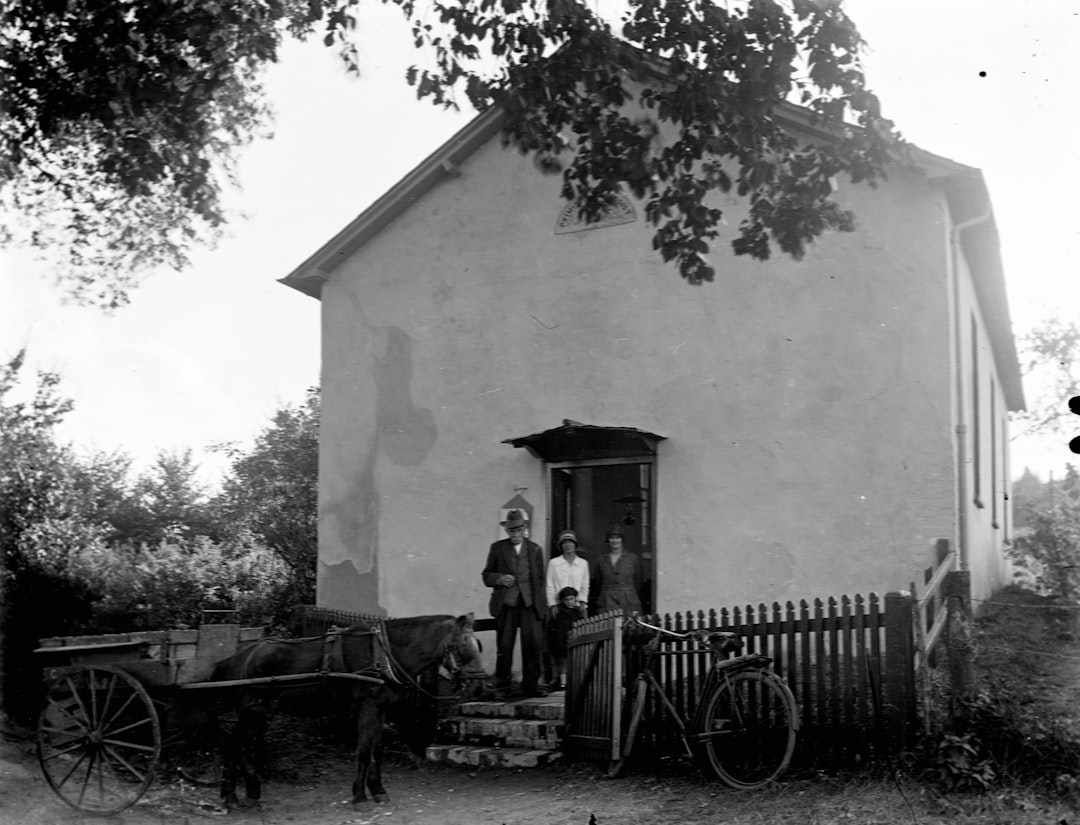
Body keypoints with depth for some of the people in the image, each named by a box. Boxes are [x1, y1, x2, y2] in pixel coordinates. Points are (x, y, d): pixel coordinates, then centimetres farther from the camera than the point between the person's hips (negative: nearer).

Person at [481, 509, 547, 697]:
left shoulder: (535, 549, 12)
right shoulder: (497, 548, 9)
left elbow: (539, 579, 14)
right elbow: (487, 575, 10)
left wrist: (541, 604, 7)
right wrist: (499, 579, -11)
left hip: (530, 604, 1)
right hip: (506, 604, -1)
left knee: (533, 645, -4)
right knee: (504, 647, -1)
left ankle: (531, 685, 6)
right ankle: (502, 686, 9)